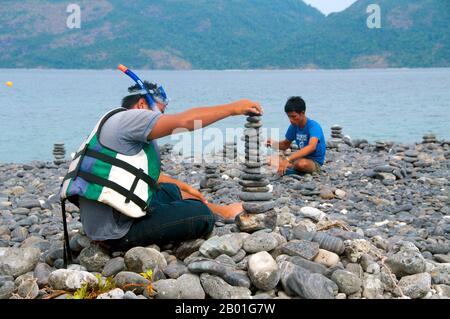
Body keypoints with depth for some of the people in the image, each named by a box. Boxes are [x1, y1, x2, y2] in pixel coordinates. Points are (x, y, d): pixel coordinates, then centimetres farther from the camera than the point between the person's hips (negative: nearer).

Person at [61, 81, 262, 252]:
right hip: (116, 231, -11)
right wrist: (233, 108, -13)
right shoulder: (128, 118, -13)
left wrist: (185, 188, 33)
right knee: (202, 216, -10)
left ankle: (223, 211, 40)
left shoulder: (123, 128, 18)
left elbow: (148, 175, 29)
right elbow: (185, 121, -23)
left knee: (171, 190, 28)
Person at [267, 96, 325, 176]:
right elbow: (286, 145, 15)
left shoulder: (314, 126, -21)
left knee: (301, 164, -40)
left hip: (315, 162, -7)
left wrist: (287, 159, -49)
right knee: (272, 160, -7)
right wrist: (273, 144, -9)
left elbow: (311, 147, -40)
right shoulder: (294, 126, 2)